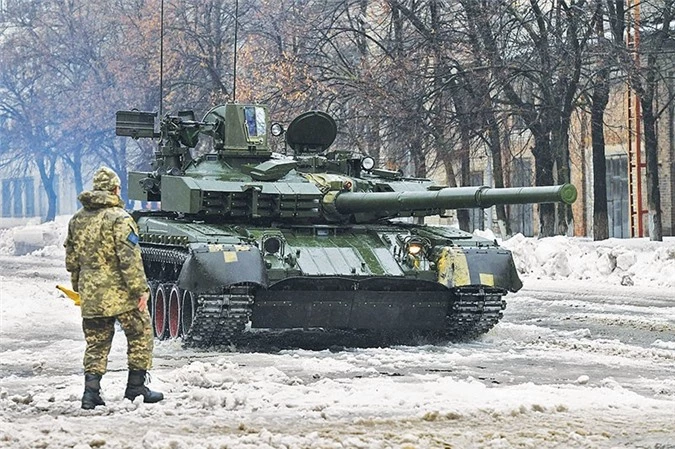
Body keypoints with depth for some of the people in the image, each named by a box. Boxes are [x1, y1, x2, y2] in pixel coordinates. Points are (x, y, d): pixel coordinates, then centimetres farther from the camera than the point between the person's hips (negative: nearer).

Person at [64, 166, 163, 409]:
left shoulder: (77, 220, 10)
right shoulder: (119, 218, -12)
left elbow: (71, 260, 16)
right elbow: (130, 259, -17)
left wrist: (79, 288, 25)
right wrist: (140, 290, -14)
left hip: (90, 295, 6)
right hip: (120, 293, -6)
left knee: (96, 344, 11)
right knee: (140, 335, 8)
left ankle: (91, 391, 2)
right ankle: (136, 387, 10)